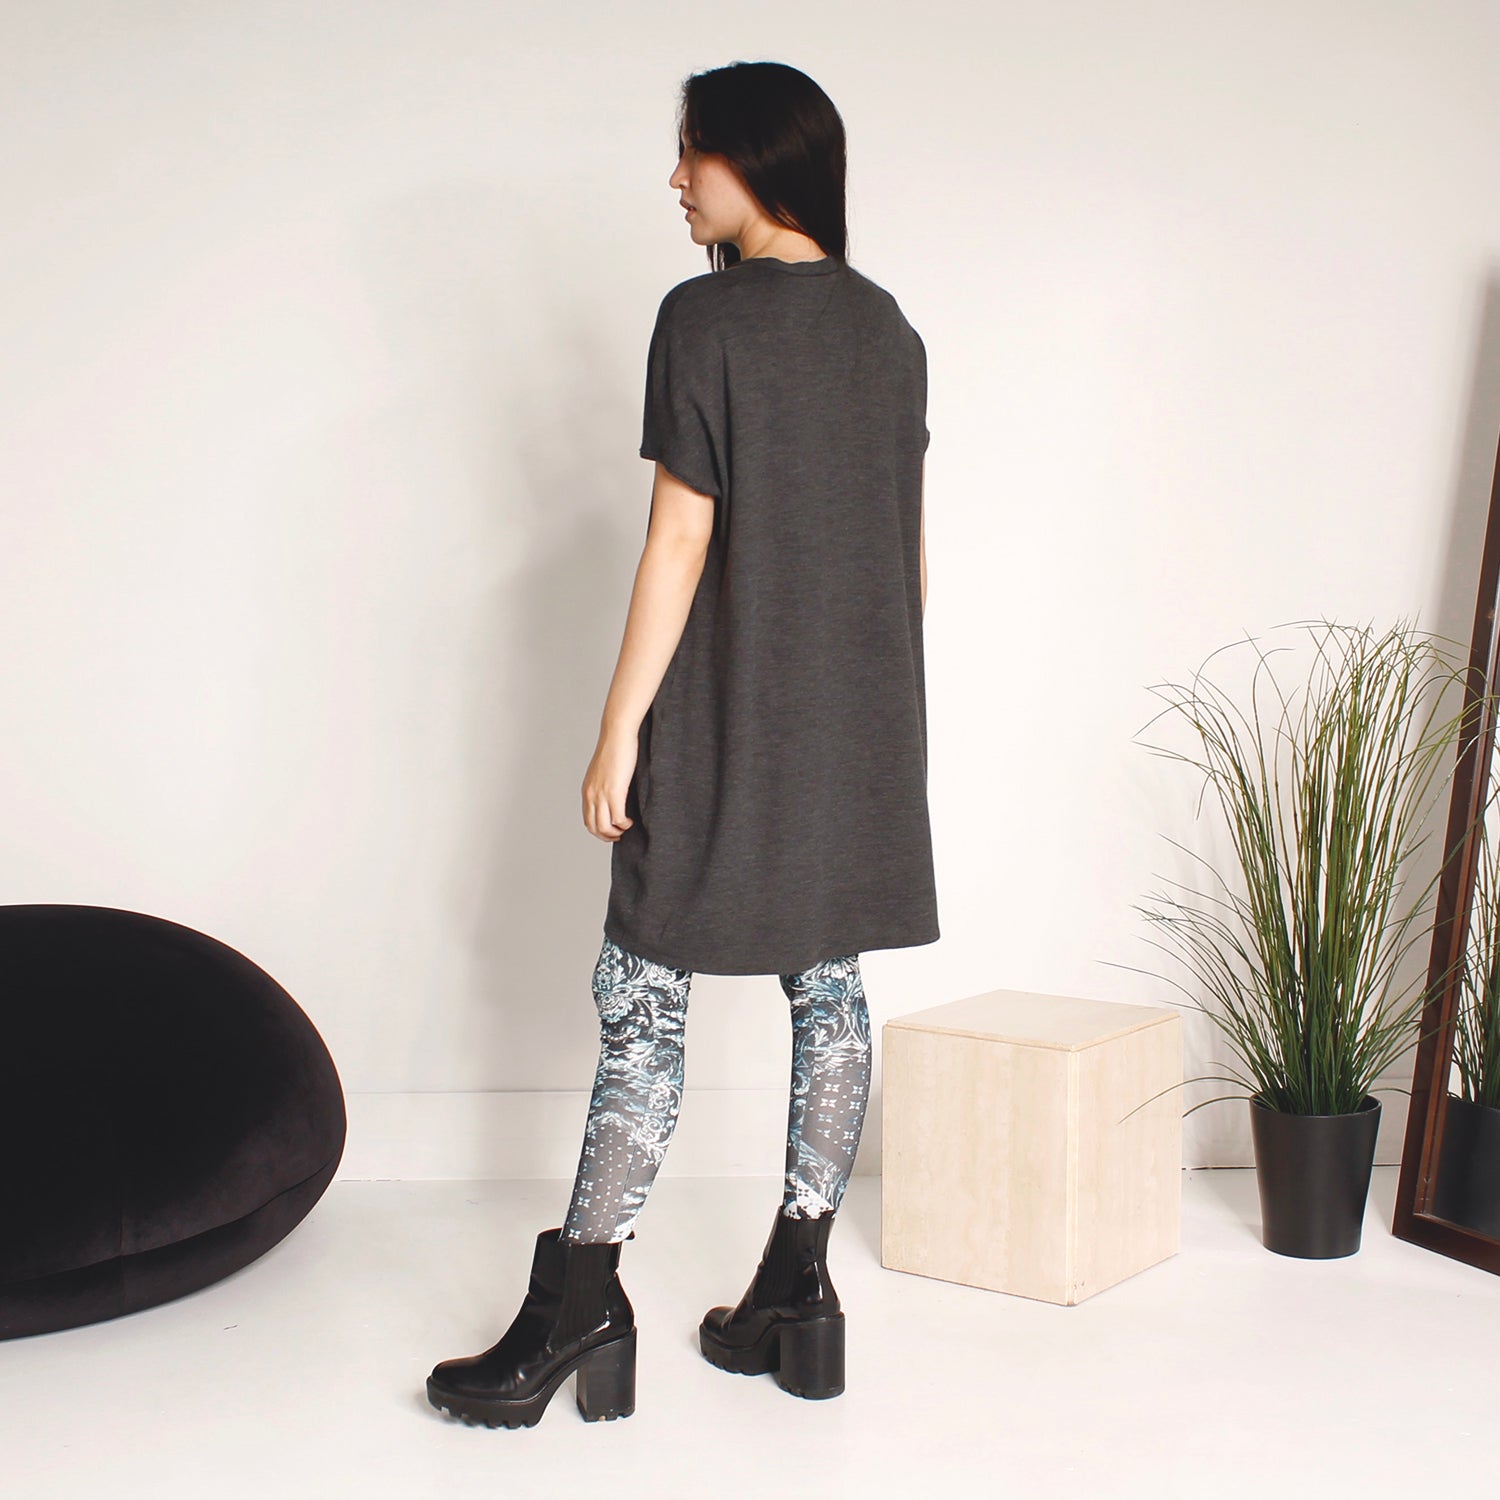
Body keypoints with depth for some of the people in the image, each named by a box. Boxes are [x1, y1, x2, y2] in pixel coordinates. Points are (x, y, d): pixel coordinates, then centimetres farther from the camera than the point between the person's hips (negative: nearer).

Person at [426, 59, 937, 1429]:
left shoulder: (706, 318, -11)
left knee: (645, 996, 0)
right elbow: (909, 547, 12)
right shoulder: (889, 329, 9)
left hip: (725, 718, -7)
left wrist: (620, 729, -10)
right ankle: (799, 1292, 16)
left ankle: (582, 1304, 4)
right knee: (829, 987, 9)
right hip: (859, 726, 7)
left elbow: (680, 542, -14)